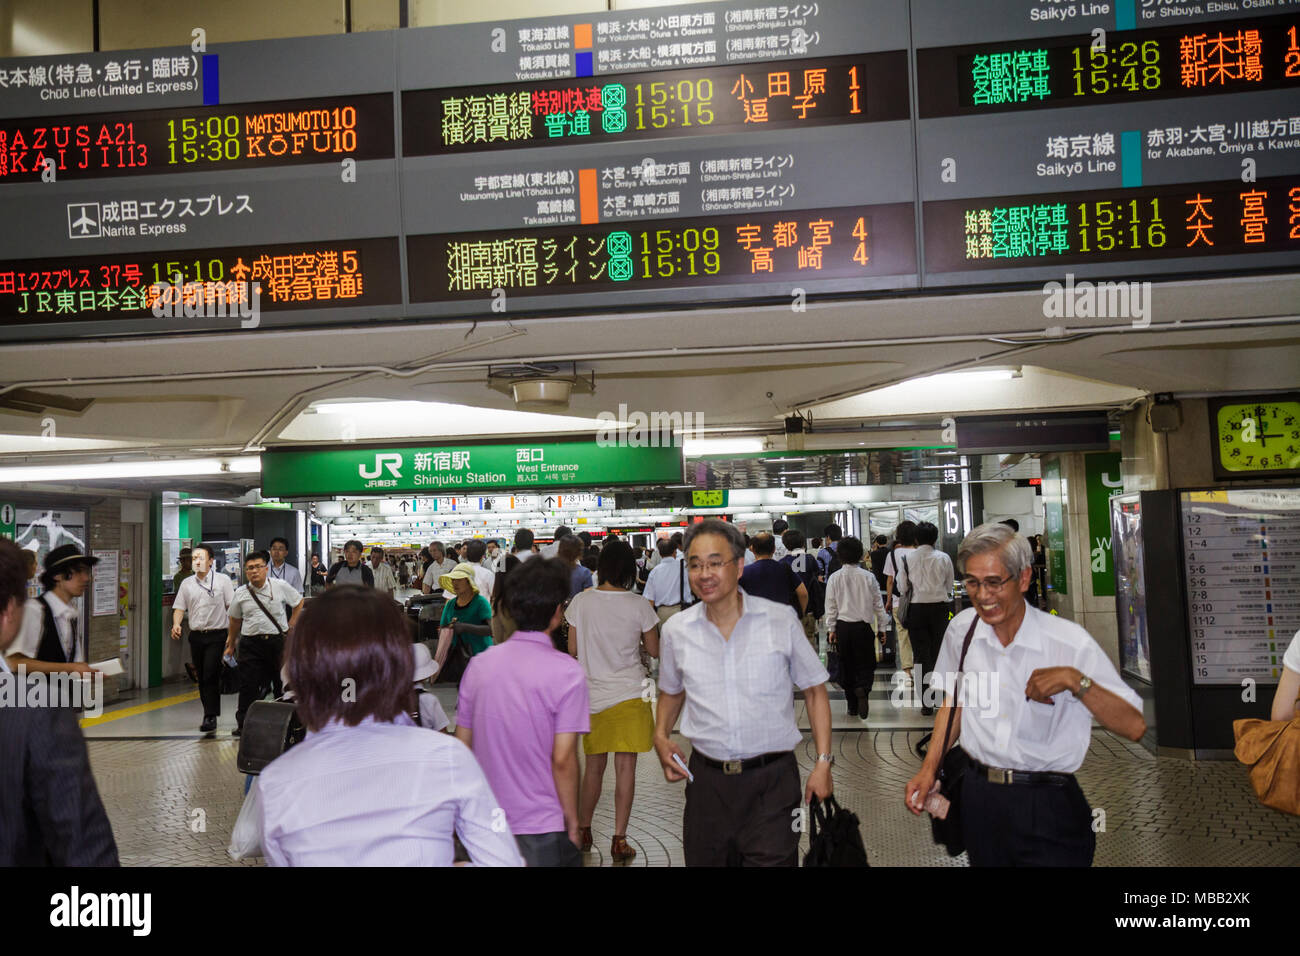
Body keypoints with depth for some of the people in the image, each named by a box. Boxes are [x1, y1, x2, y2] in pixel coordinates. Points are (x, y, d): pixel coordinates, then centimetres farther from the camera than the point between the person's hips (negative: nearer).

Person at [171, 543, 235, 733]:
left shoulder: (223, 580, -1)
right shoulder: (186, 583, 10)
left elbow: (232, 607, -2)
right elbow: (179, 607, 11)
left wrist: (232, 634, -9)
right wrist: (176, 624, -9)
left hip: (217, 635, -5)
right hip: (196, 636, 5)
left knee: (211, 676, -12)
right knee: (201, 677, 11)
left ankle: (210, 717, -8)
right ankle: (210, 713, 23)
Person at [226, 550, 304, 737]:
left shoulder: (280, 586, -1)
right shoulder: (240, 593, 3)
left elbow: (299, 602, 14)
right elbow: (235, 620, 16)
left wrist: (291, 624, 7)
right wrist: (230, 645, 21)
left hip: (278, 640, 0)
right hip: (251, 643, 0)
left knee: (282, 683, 9)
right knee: (248, 686, -2)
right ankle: (244, 724, 10)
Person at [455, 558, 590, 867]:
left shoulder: (479, 664, -1)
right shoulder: (567, 672, -15)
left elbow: (463, 745, 4)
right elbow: (563, 760, -17)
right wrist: (572, 821, -5)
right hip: (543, 829, -4)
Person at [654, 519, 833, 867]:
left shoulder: (781, 621, -4)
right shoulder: (676, 631, 2)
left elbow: (814, 690, 5)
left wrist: (823, 762, -2)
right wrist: (660, 736, 2)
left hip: (772, 780, -2)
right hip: (707, 781, 2)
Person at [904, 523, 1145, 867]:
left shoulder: (1070, 642, -14)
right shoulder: (961, 629, -1)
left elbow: (1134, 727, -16)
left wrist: (1075, 680, -28)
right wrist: (928, 770, 9)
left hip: (1049, 807, -3)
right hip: (979, 797, 4)